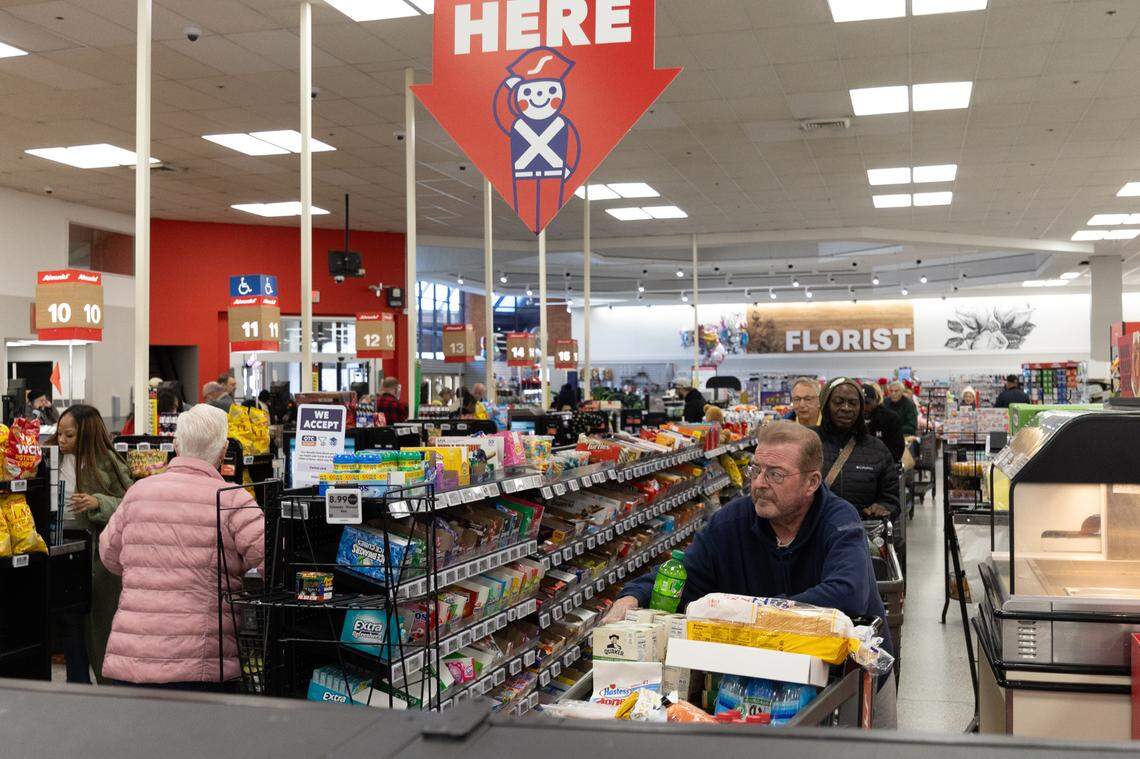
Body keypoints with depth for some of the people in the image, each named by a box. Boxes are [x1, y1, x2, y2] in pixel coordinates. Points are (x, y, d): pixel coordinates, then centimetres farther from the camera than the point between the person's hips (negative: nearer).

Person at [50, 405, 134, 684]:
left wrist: (98, 503, -24)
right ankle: (78, 684, 22)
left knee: (100, 624, 3)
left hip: (97, 554, -4)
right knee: (69, 623, 9)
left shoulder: (106, 464, -7)